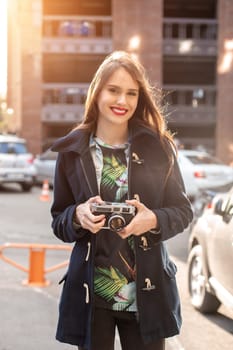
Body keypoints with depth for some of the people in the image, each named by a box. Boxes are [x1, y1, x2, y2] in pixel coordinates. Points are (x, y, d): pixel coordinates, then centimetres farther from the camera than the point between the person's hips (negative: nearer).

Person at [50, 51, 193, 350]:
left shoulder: (158, 146, -1)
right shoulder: (72, 151, 0)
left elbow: (183, 210, 3)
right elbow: (58, 222, 5)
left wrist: (154, 220, -17)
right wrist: (78, 216, -17)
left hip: (147, 295, 0)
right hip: (90, 295, 0)